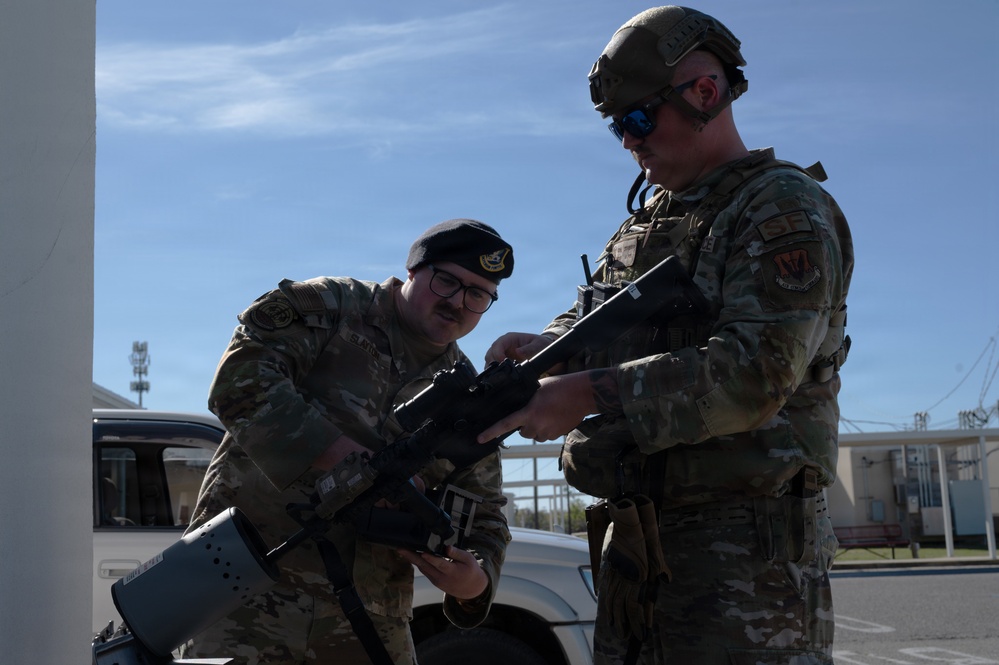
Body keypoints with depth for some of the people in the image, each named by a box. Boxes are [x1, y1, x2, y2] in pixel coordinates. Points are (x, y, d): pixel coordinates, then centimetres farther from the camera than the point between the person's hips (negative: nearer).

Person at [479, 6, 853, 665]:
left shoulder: (784, 209, -9)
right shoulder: (646, 219, 19)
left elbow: (758, 371, -21)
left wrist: (589, 393, -23)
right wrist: (545, 347, -3)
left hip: (745, 540, -8)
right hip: (635, 535, 8)